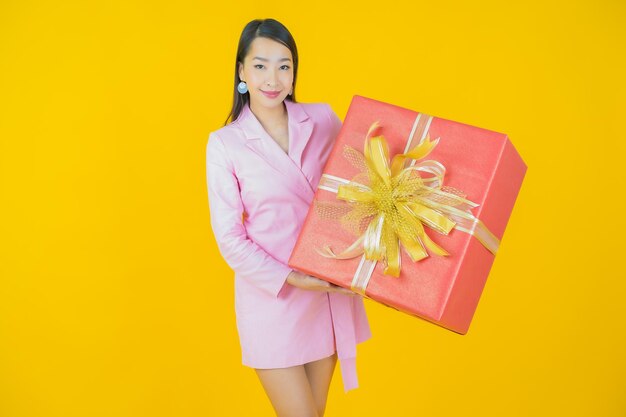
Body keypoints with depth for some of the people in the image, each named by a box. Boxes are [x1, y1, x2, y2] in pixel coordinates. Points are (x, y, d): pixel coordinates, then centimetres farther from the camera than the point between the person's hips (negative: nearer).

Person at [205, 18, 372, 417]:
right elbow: (230, 238, -8)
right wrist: (290, 278, -17)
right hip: (272, 298, -3)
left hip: (331, 292, 4)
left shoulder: (323, 119, -1)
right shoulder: (224, 143, -8)